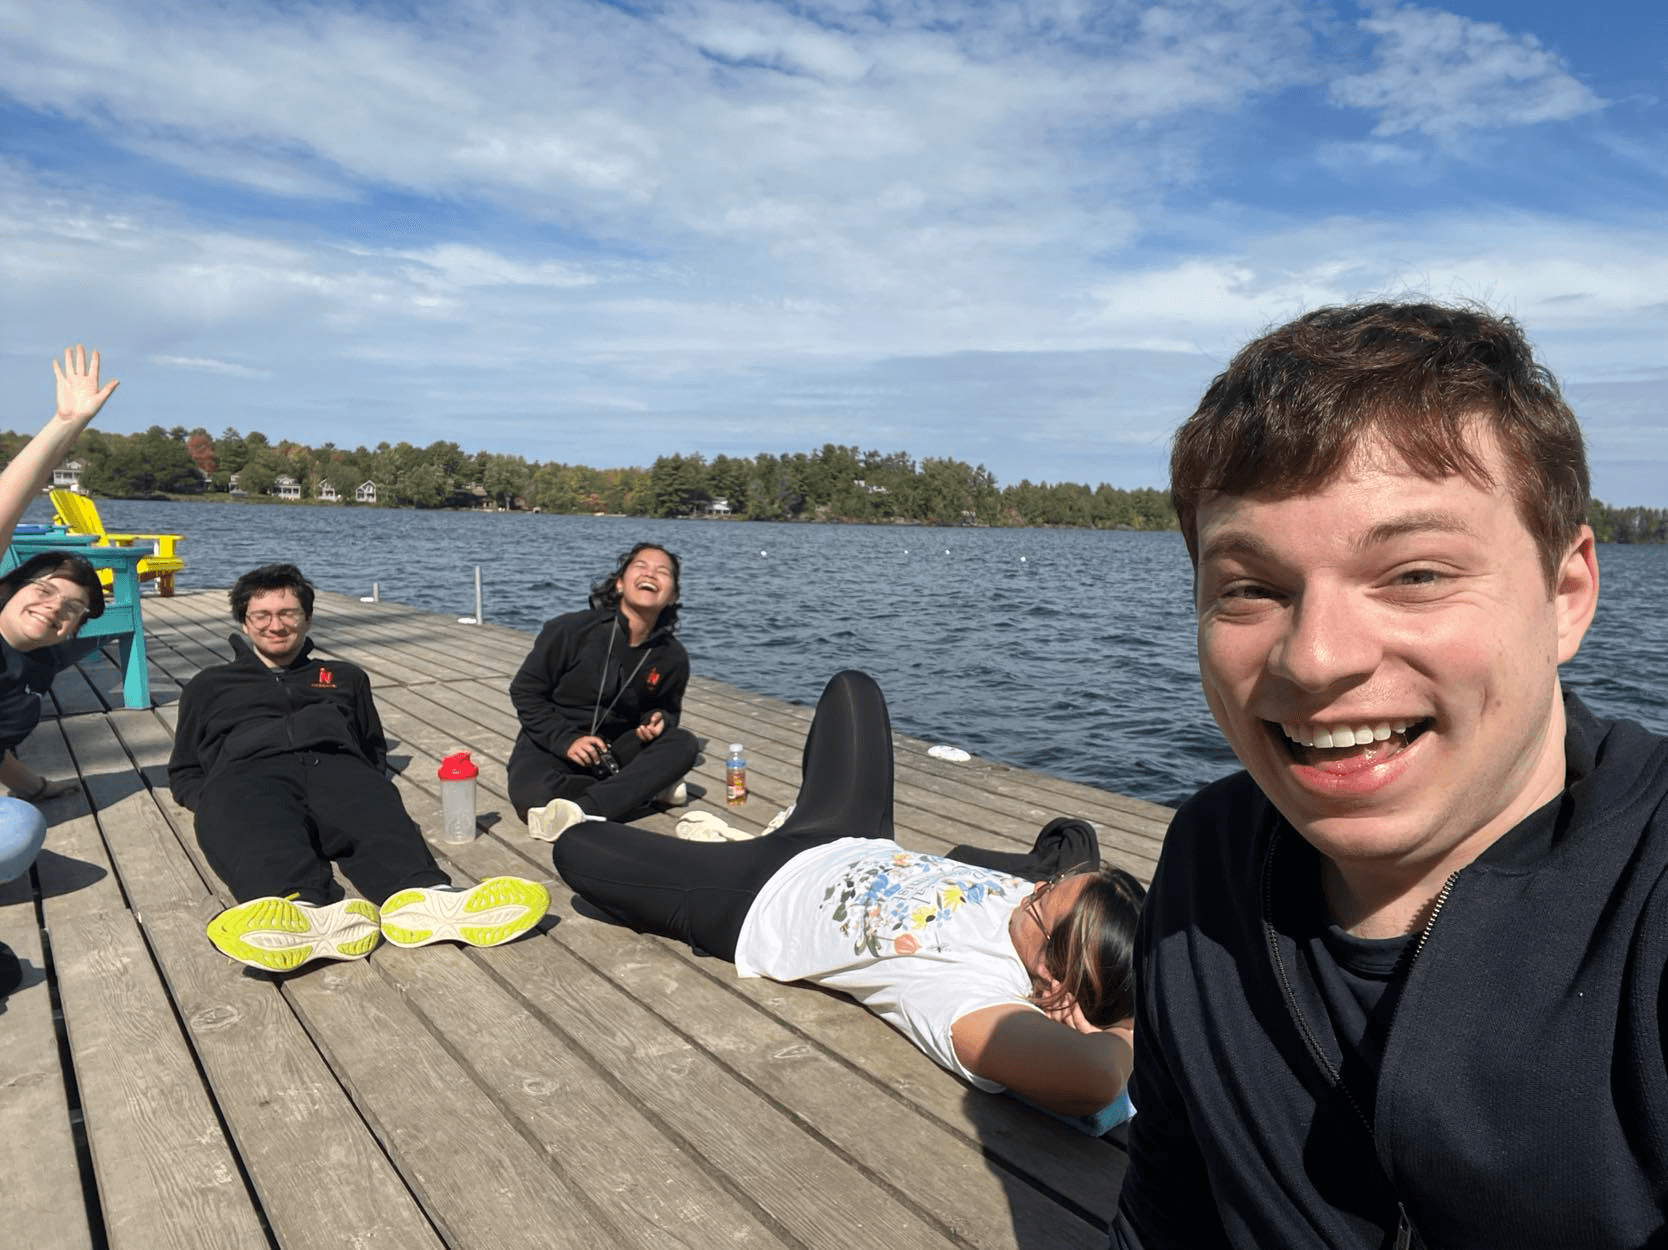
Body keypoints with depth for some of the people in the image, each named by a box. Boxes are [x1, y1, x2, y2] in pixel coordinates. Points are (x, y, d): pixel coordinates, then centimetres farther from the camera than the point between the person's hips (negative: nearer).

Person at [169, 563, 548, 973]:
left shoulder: (344, 677, 36)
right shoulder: (210, 685, 35)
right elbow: (184, 773, 32)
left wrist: (371, 787, 9)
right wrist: (214, 802, 8)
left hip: (337, 766, 1)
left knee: (377, 814, -38)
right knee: (260, 829, -41)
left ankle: (419, 898, -67)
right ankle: (306, 909, -70)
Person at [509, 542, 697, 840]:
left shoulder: (672, 657, -2)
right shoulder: (570, 630, -13)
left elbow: (667, 709, 17)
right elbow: (525, 691, -6)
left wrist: (658, 719, -9)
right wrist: (566, 739, -19)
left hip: (615, 749, 4)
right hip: (550, 744, -3)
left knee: (684, 743, -23)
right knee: (534, 799, -36)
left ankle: (584, 810, -38)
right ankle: (646, 785, -20)